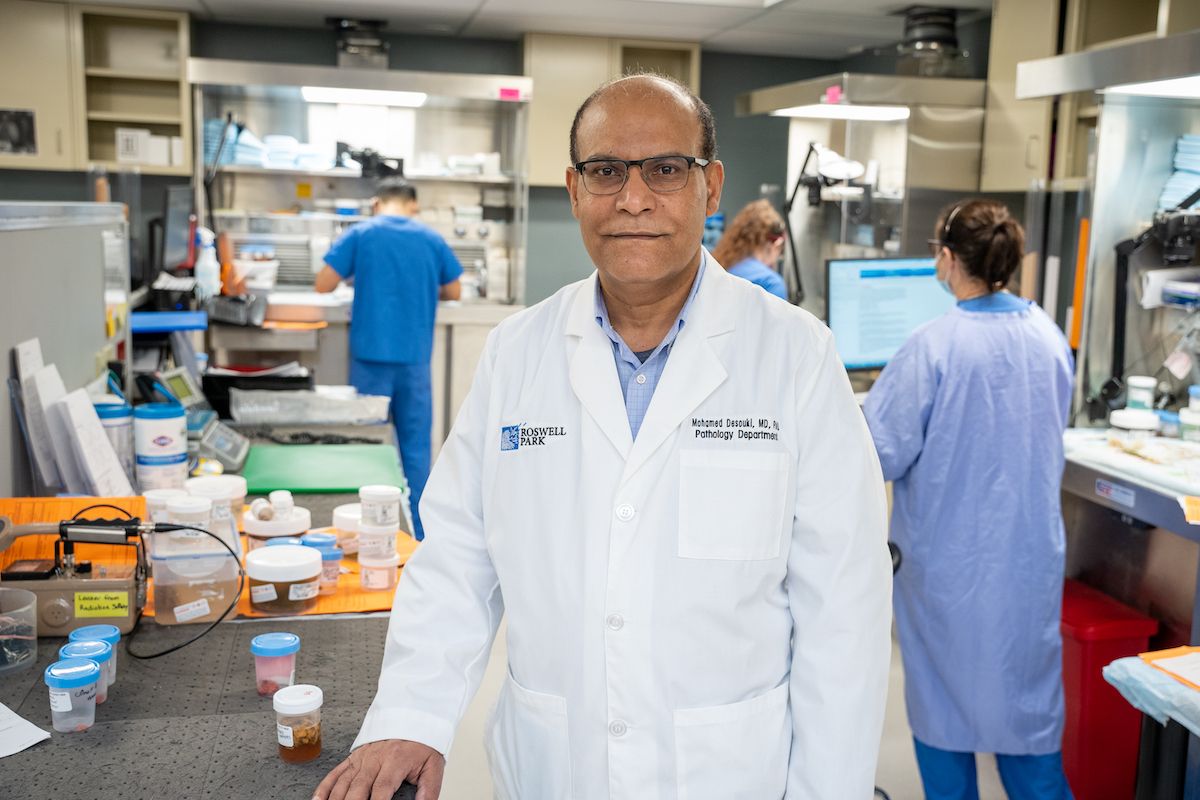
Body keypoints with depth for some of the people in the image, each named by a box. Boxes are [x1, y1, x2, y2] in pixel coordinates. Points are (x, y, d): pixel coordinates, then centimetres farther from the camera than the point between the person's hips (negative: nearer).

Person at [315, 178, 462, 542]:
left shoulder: (360, 234, -2)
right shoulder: (431, 239, 4)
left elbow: (323, 285, -4)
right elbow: (454, 292, 12)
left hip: (370, 354, -1)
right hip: (415, 356, 1)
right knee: (416, 446, 8)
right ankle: (418, 534, 12)